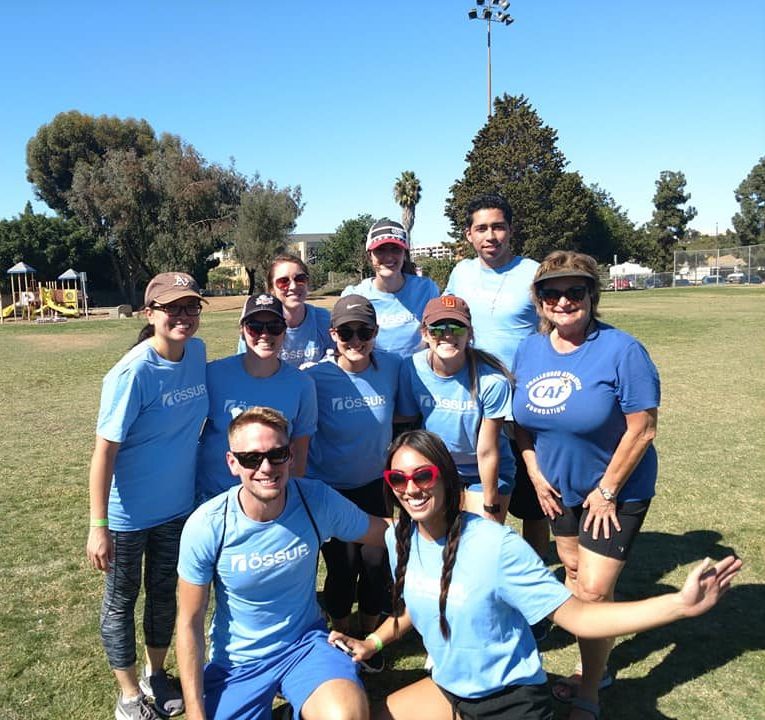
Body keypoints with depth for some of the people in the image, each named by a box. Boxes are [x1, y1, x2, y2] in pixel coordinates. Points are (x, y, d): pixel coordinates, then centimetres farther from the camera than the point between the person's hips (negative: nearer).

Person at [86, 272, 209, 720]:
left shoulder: (196, 352, -6)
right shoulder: (132, 373, -25)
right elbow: (105, 452, -20)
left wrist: (202, 487, 10)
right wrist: (98, 526, -18)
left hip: (177, 506, 6)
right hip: (129, 513, -5)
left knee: (165, 592, 22)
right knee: (122, 600, 16)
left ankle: (155, 675, 45)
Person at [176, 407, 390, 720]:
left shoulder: (318, 501, -17)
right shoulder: (205, 527, -18)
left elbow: (387, 533, -2)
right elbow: (189, 622, -9)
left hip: (305, 642, -1)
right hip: (235, 659, 1)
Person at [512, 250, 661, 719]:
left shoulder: (621, 350, -22)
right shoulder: (529, 350, -5)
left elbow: (642, 429, -20)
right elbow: (522, 419, 5)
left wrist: (607, 491, -16)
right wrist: (536, 473, -3)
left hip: (617, 488, -6)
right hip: (561, 488, 6)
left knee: (593, 590, -5)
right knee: (573, 573, 18)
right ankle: (596, 667, 41)